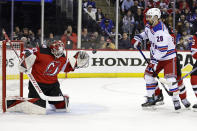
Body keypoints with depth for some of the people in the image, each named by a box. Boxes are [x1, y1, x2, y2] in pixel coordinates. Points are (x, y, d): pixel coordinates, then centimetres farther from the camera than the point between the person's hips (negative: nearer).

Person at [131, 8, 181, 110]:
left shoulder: (161, 32, -31)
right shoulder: (150, 25, -1)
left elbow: (162, 50, -33)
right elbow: (146, 32, 24)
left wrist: (154, 61, -31)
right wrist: (138, 38, 9)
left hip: (168, 56, -9)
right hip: (156, 56, 9)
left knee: (170, 78, -18)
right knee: (148, 75, 7)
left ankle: (176, 101, -6)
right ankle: (151, 99, 17)